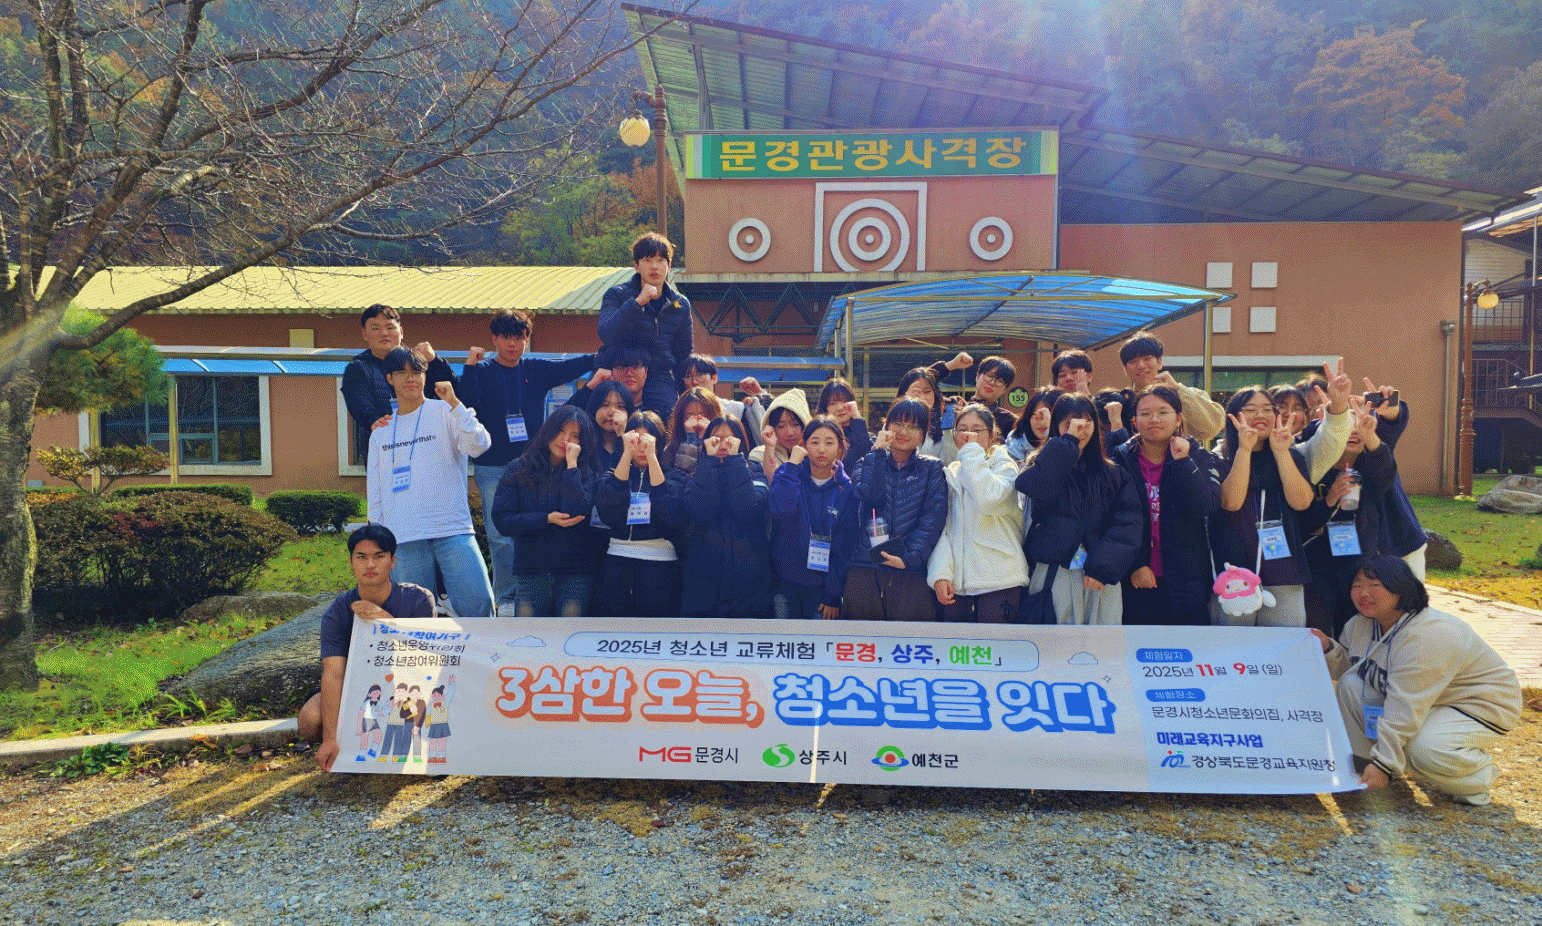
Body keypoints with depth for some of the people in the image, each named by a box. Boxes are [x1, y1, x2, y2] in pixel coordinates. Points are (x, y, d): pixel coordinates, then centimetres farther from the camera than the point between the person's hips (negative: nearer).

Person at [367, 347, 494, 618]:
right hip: (404, 537, 3)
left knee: (478, 604, -12)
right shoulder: (380, 432, 18)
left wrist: (454, 404, -18)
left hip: (452, 529, -3)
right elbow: (375, 490, 20)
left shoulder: (445, 413, 6)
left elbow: (479, 445, -12)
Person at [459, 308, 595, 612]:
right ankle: (505, 597, 9)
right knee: (501, 536, -2)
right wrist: (470, 368, -16)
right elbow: (467, 405, -10)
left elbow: (575, 365, 6)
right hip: (492, 468, -2)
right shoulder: (481, 371, 3)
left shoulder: (537, 370, 9)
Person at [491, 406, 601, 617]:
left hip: (576, 572, -1)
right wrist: (547, 519, -11)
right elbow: (502, 520, -1)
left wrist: (571, 464, -11)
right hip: (530, 572, 1)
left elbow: (577, 512, -15)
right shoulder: (517, 470, 7)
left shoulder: (585, 474, 4)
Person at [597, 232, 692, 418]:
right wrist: (637, 302, -23)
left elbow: (683, 355, 17)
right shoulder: (616, 295, 2)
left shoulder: (680, 305, 11)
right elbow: (606, 334, -16)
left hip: (660, 382, 2)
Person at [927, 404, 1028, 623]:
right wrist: (940, 573, -4)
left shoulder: (1005, 467, 5)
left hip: (999, 581, -3)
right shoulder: (949, 473, 16)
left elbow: (987, 499, -19)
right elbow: (941, 527, 10)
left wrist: (972, 451, -10)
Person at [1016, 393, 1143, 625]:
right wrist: (1067, 441, -8)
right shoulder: (1044, 464, 8)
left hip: (1101, 579, 2)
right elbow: (1033, 487, -16)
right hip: (1053, 576, -1)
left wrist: (1104, 565, -11)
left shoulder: (1113, 473, 12)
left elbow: (1128, 521, 2)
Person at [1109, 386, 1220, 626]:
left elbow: (1206, 508, -10)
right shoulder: (1121, 459, 3)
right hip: (1136, 580, 0)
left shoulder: (1198, 457, 5)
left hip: (1186, 579, 0)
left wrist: (1183, 462, -15)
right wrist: (1134, 566, -8)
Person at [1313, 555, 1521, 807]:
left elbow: (1406, 710, -34)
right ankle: (1363, 765, 3)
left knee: (1425, 749, -34)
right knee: (1350, 685, -10)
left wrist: (1384, 764, -34)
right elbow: (1346, 667, 9)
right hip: (1417, 698, 8)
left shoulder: (1429, 635, -33)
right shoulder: (1360, 625, -5)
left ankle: (1477, 776, 1)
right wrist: (1328, 648, -13)